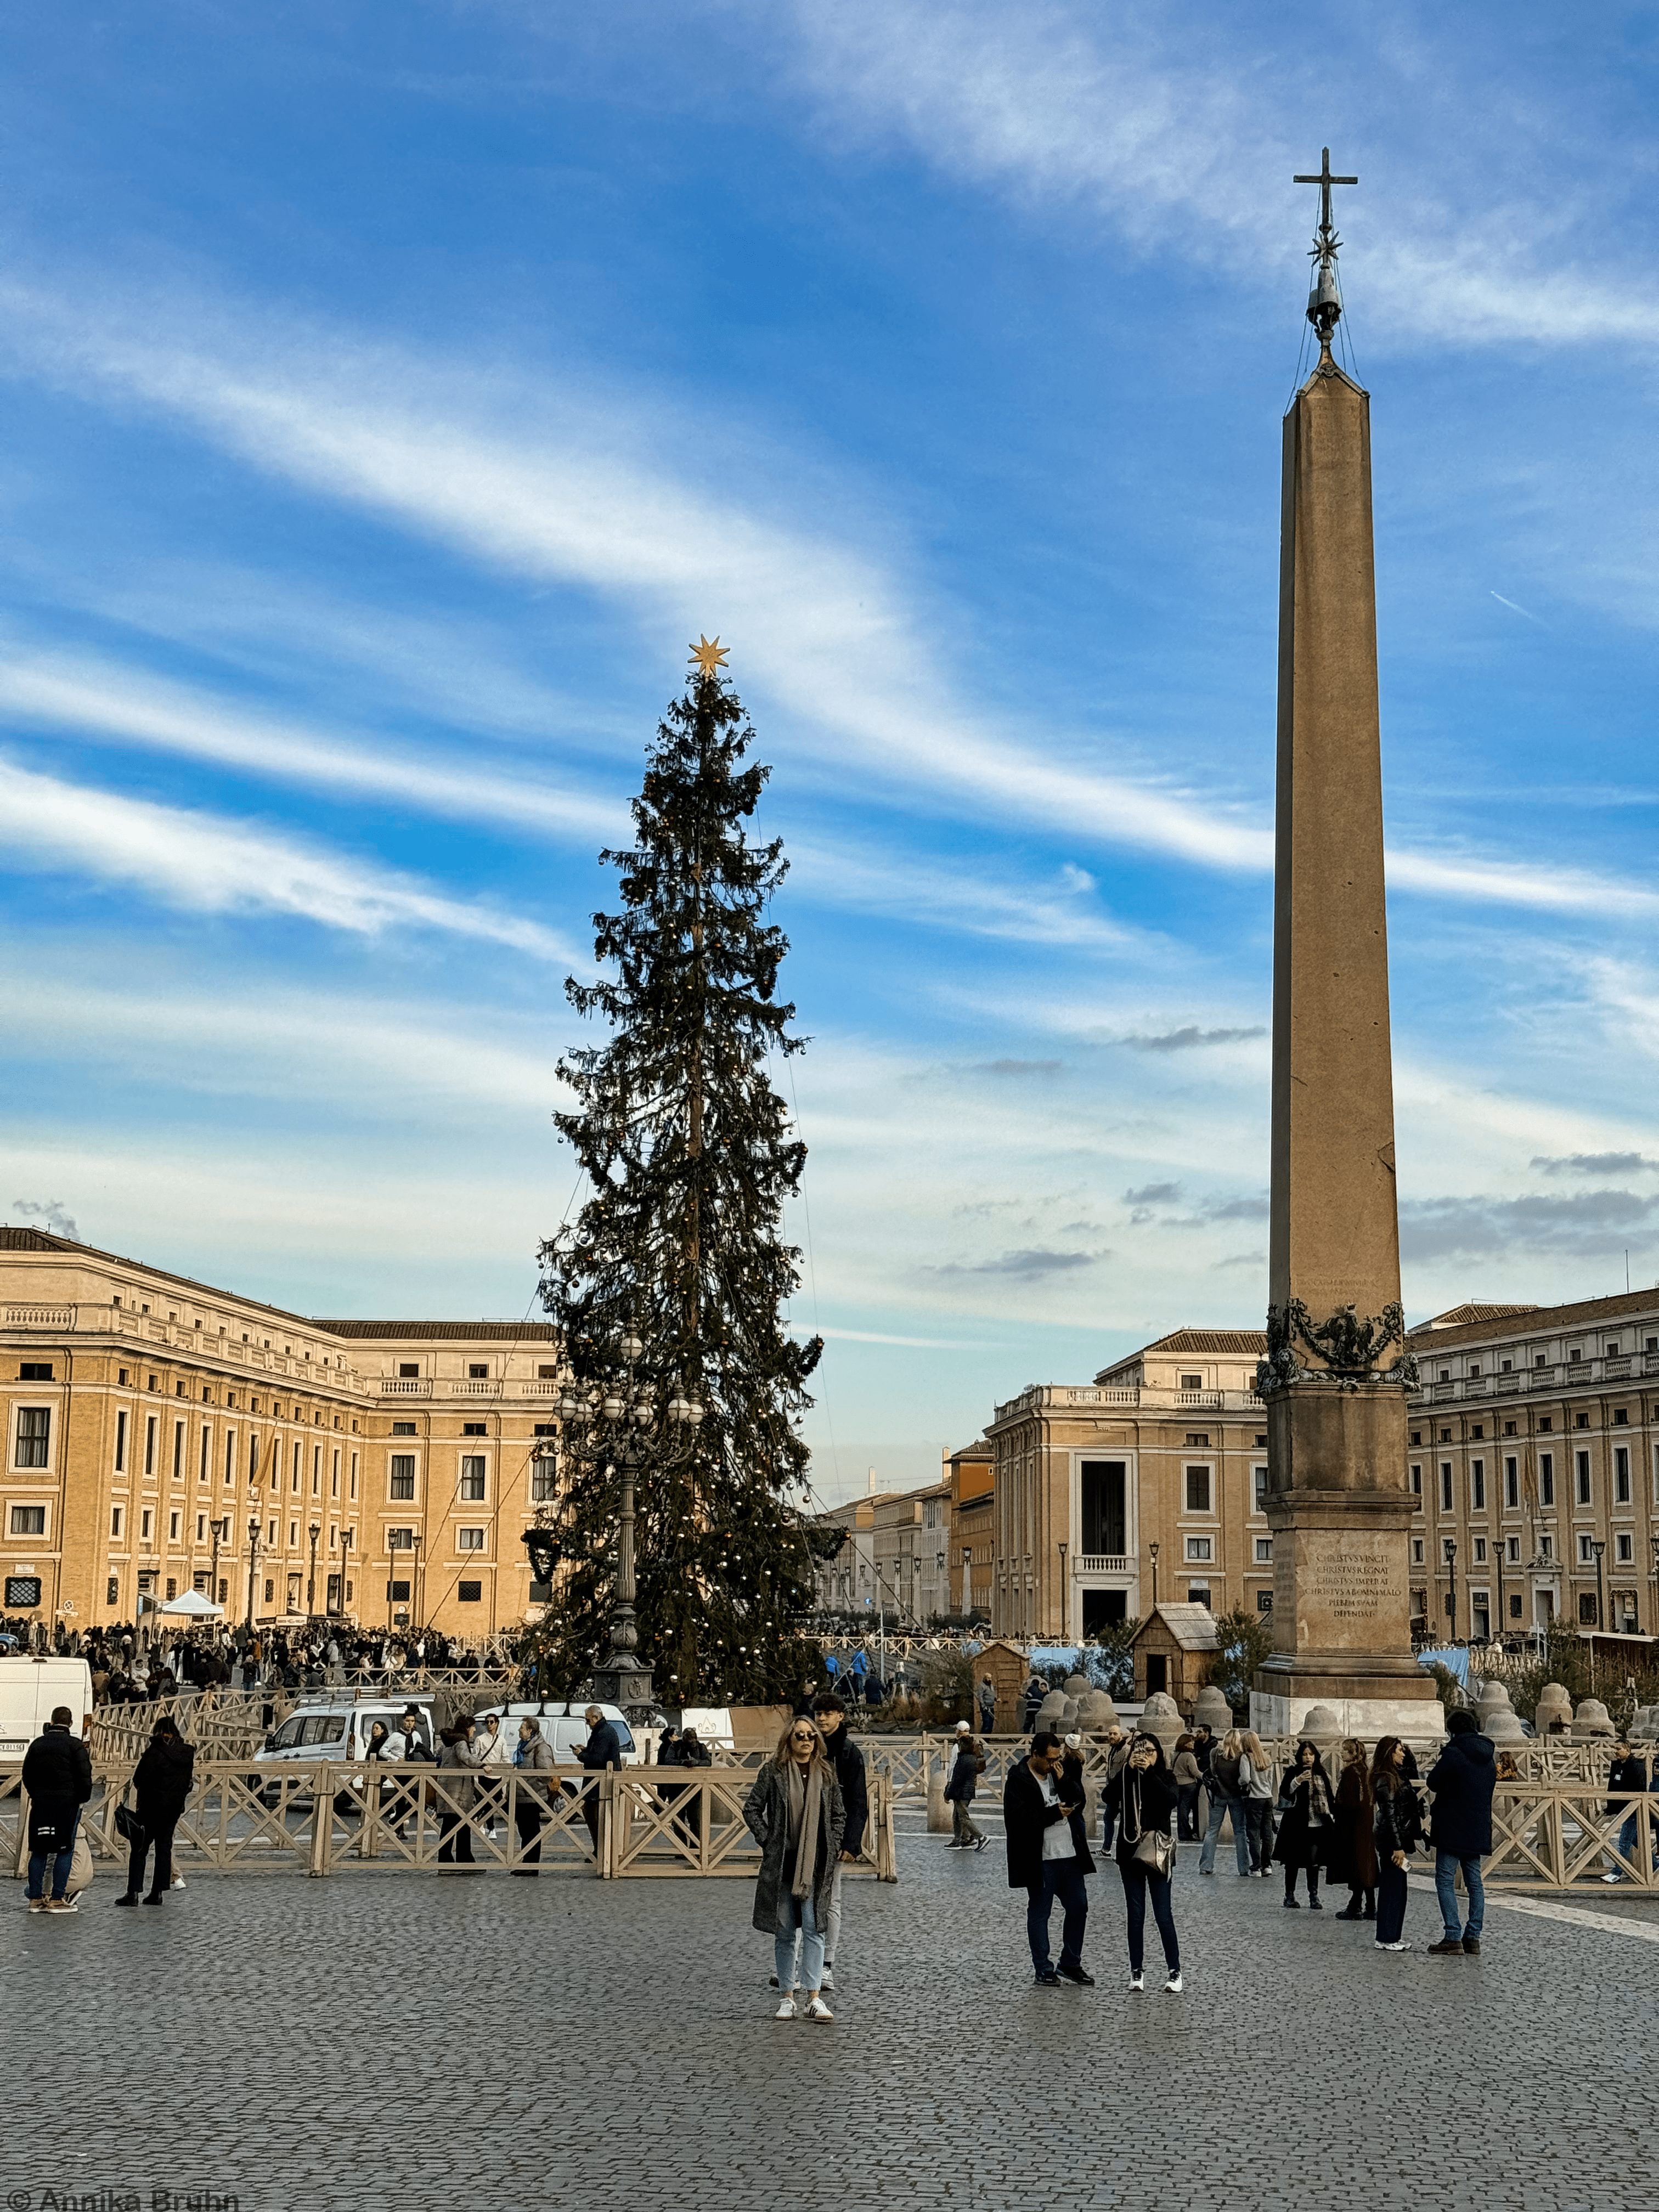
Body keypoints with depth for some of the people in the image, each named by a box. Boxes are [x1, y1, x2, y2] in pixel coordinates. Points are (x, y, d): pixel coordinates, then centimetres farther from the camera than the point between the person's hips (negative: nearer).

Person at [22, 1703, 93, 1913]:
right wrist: (82, 1799, 3)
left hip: (40, 1803, 4)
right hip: (67, 1802, -4)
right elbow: (85, 1777, -10)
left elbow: (27, 1775, 12)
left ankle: (35, 1898, 9)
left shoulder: (37, 1744, 7)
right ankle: (57, 1899, -3)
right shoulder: (75, 1746, -6)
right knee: (65, 1851, 1)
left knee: (38, 1851, 9)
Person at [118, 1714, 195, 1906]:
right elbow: (189, 1779, 11)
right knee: (164, 1847, 12)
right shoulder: (187, 1753, 4)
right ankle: (158, 1892, 11)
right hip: (175, 1806, 6)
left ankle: (134, 1892, -6)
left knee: (139, 1849, 0)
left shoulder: (155, 1752, -15)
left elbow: (139, 1779, -13)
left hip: (153, 1806, -6)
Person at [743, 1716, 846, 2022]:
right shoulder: (773, 1771, 0)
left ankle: (814, 1998, -7)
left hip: (816, 1864, 1)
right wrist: (767, 1841, -4)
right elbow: (752, 1808, 3)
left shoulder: (826, 1774, 7)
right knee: (784, 1931, 6)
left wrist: (833, 1848, 5)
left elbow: (839, 1814, 15)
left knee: (813, 1928, -7)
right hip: (781, 1862, -1)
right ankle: (786, 1998, 13)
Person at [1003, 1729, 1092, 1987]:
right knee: (1039, 1913, 4)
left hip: (1069, 1854, 7)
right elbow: (1020, 1818, -21)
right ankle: (1043, 1970, 13)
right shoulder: (1018, 1779, -11)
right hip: (1040, 1859, -7)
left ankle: (1070, 1964, 22)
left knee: (1078, 1908, 10)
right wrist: (1054, 1813, -19)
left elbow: (1078, 1804, 10)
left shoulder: (1057, 1772, 10)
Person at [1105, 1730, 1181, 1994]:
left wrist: (1149, 1772, -25)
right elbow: (1111, 1795, -17)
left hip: (1158, 1853, -2)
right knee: (1135, 1915, 6)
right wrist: (1128, 1768, -26)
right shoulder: (1126, 1777, 3)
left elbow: (1172, 1801, -20)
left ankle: (1174, 1971, 4)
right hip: (1130, 1853, 2)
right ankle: (1137, 1972, 13)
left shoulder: (1165, 1777, 1)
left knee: (1164, 1914, -4)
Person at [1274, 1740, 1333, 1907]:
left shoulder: (1321, 1774, 13)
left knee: (1314, 1862, 3)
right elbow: (1284, 1792, -17)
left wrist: (1333, 1817, 17)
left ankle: (1314, 1897, 9)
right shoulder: (1293, 1772, -3)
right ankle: (1290, 1896, 12)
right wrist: (1298, 1781, -30)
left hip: (1317, 1825, 4)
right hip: (1298, 1826, -4)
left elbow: (1328, 1798, 21)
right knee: (1293, 1862, 3)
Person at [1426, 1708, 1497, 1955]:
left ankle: (1453, 1936, -11)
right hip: (1478, 1830, 7)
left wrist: (1435, 1770, 13)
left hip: (1452, 1829, -7)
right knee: (1474, 1882, 11)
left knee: (1445, 1880, -4)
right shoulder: (1488, 1758, 11)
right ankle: (1473, 1937, 10)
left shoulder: (1453, 1753, -14)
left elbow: (1434, 1783, -9)